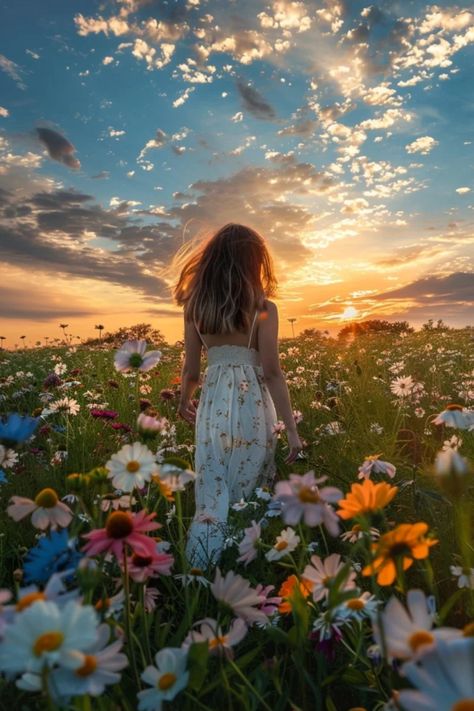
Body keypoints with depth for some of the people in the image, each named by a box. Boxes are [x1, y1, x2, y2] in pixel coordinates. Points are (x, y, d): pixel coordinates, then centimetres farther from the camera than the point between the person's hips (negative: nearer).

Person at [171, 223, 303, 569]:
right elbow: (272, 373, -10)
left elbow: (191, 369, 6)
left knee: (211, 497, 10)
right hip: (251, 404, -2)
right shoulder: (262, 308, -6)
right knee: (248, 496, 11)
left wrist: (184, 401, 26)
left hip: (213, 403, 3)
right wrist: (292, 428, -4)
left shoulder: (195, 306, 3)